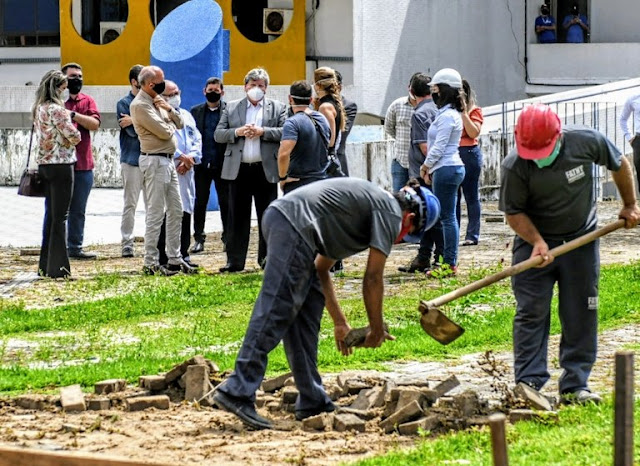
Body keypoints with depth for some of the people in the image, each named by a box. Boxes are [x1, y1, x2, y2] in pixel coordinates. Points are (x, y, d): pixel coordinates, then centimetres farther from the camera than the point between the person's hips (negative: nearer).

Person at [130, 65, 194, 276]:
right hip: (155, 161, -10)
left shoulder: (157, 101, 15)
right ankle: (151, 264, -4)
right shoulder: (140, 105, -14)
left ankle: (174, 258, 19)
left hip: (168, 160, 10)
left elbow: (180, 124, 14)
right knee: (155, 214, -7)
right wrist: (171, 125, 3)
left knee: (176, 211, 12)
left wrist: (170, 110, -5)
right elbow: (164, 132, -20)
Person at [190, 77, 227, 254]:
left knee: (225, 202, 3)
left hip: (222, 164, -2)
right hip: (202, 165, 2)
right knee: (200, 202, 4)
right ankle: (198, 239, 10)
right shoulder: (196, 111, 10)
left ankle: (228, 238, 11)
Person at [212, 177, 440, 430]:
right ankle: (237, 392, -20)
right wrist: (377, 329, 13)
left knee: (307, 314, 14)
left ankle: (312, 402, 16)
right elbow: (372, 278, 2)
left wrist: (339, 322, 33)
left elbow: (320, 269, 32)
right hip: (296, 223, -10)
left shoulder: (372, 202, 31)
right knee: (276, 312, -13)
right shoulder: (391, 213, 5)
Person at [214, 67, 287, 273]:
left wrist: (263, 131, -14)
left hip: (266, 169, -1)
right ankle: (235, 261, 4)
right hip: (239, 170, 1)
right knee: (237, 217, 2)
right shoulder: (231, 108, 12)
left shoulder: (278, 108, 9)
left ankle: (267, 258, 11)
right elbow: (218, 134, 7)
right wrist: (237, 132, -10)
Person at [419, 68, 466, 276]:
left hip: (446, 169, -10)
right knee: (447, 217, 11)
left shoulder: (447, 116, -14)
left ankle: (450, 264, -5)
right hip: (448, 168, 10)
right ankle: (449, 261, 13)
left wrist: (426, 166, -4)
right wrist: (430, 168, 15)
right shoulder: (449, 113, 17)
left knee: (447, 217, -7)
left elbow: (439, 147, -16)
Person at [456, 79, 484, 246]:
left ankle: (472, 235, -1)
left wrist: (464, 113, -13)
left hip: (469, 153, -5)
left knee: (471, 196, -2)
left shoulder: (474, 111, 1)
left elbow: (474, 133, -13)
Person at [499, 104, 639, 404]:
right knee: (531, 313, -6)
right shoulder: (515, 167, -21)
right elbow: (513, 212, -10)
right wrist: (536, 241, -25)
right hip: (535, 241, -2)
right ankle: (528, 383, -3)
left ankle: (575, 386, 7)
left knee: (581, 316, 2)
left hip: (581, 241, 2)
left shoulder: (587, 142, -17)